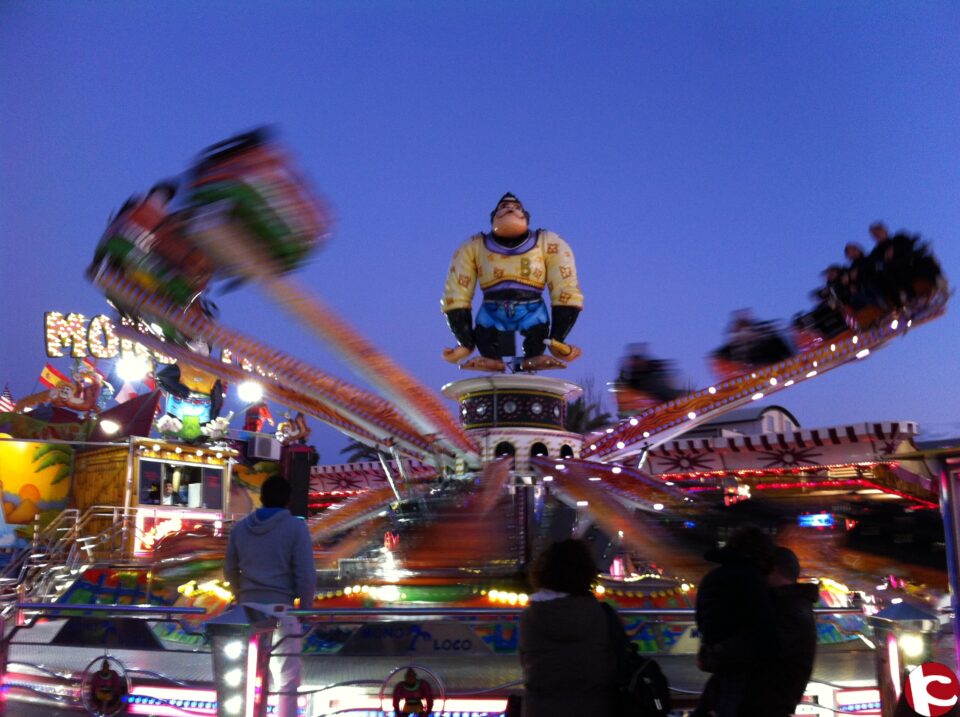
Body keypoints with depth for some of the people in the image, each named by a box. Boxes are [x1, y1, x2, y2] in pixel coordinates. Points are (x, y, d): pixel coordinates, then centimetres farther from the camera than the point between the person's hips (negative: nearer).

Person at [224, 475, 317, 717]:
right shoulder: (296, 527, -8)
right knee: (287, 679, 4)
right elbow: (306, 574, -12)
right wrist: (306, 607, 0)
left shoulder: (241, 527, 8)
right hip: (280, 608, -5)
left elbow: (230, 570, 15)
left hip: (248, 608, 5)